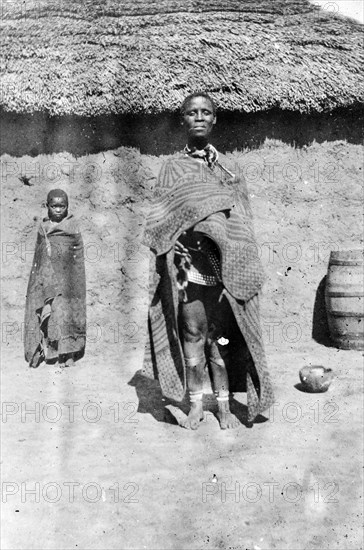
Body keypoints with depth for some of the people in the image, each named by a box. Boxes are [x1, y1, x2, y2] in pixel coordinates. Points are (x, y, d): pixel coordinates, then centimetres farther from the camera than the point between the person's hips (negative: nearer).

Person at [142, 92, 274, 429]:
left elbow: (241, 222, 9)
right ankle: (196, 404, 14)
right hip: (187, 262, 0)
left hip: (223, 263, 1)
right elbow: (158, 221, 6)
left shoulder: (228, 169, 12)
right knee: (192, 332, 2)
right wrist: (173, 243, -12)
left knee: (221, 336, 2)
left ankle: (224, 405, 12)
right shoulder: (172, 168, 9)